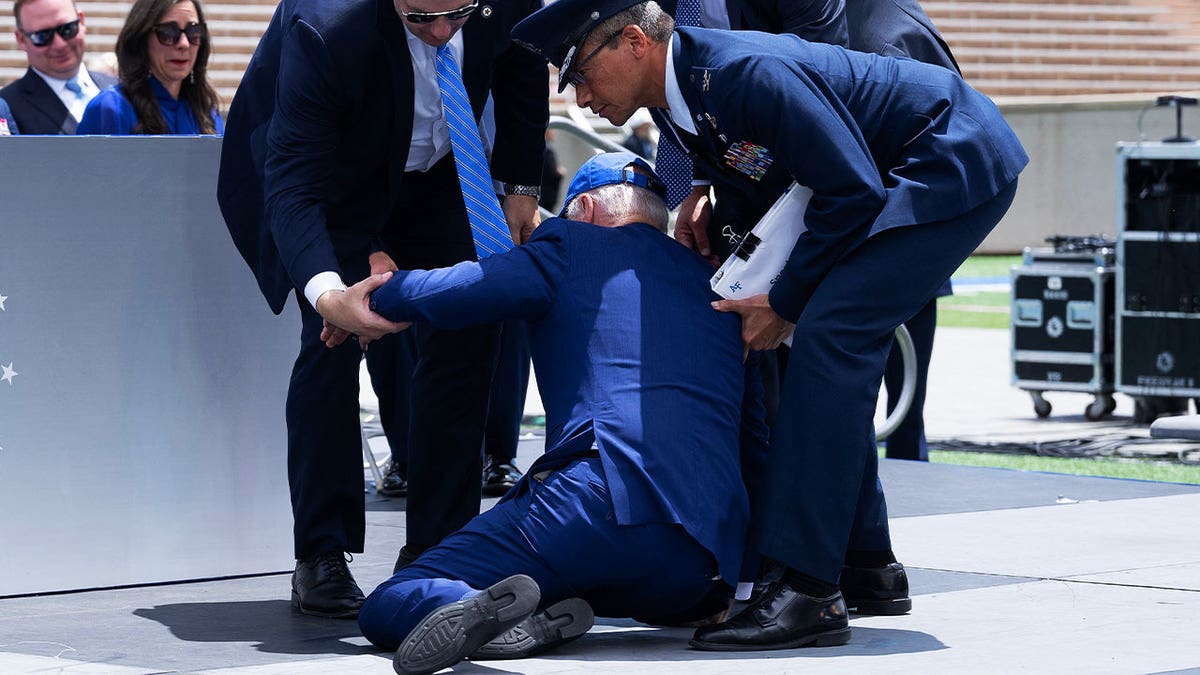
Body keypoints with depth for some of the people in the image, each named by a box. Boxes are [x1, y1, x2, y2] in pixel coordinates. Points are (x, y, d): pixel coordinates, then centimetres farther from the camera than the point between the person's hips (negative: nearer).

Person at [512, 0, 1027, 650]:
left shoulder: (746, 72, -27)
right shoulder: (678, 96, 3)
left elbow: (854, 191, -24)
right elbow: (769, 191, 17)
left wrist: (784, 302, -17)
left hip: (959, 163, -10)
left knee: (827, 336, -20)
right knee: (833, 348, 10)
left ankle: (807, 592, -25)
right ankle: (864, 563, 19)